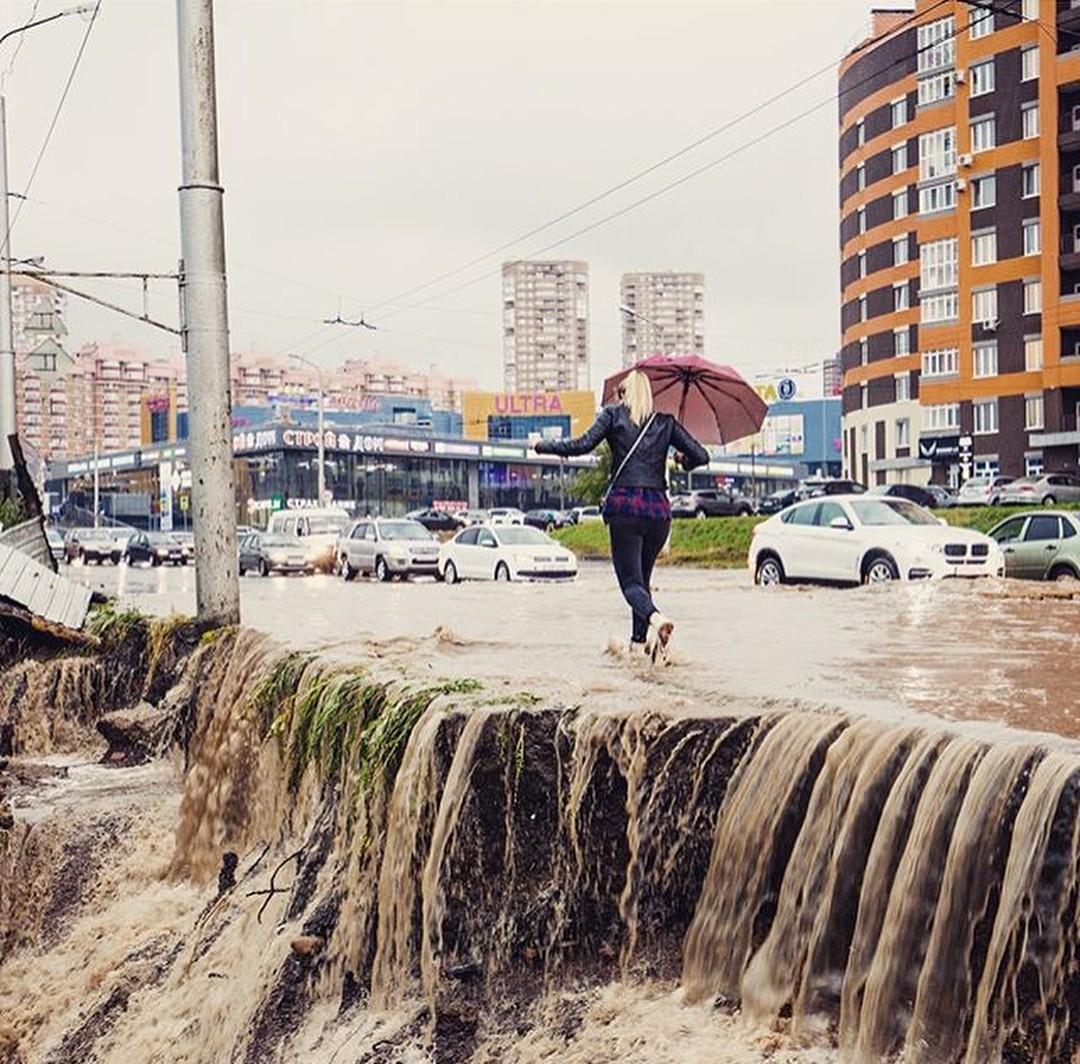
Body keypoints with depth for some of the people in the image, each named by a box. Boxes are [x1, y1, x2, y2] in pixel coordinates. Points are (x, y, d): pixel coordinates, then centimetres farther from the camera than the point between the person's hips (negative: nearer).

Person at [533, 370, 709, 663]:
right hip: (658, 507, 3)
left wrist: (542, 446, 6)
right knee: (642, 577, 17)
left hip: (624, 506, -3)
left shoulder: (613, 414, 7)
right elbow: (701, 456, 10)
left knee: (630, 580, -4)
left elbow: (584, 444, -6)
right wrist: (683, 461, 33)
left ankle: (655, 618, -34)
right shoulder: (665, 421, 15)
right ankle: (639, 644, 13)